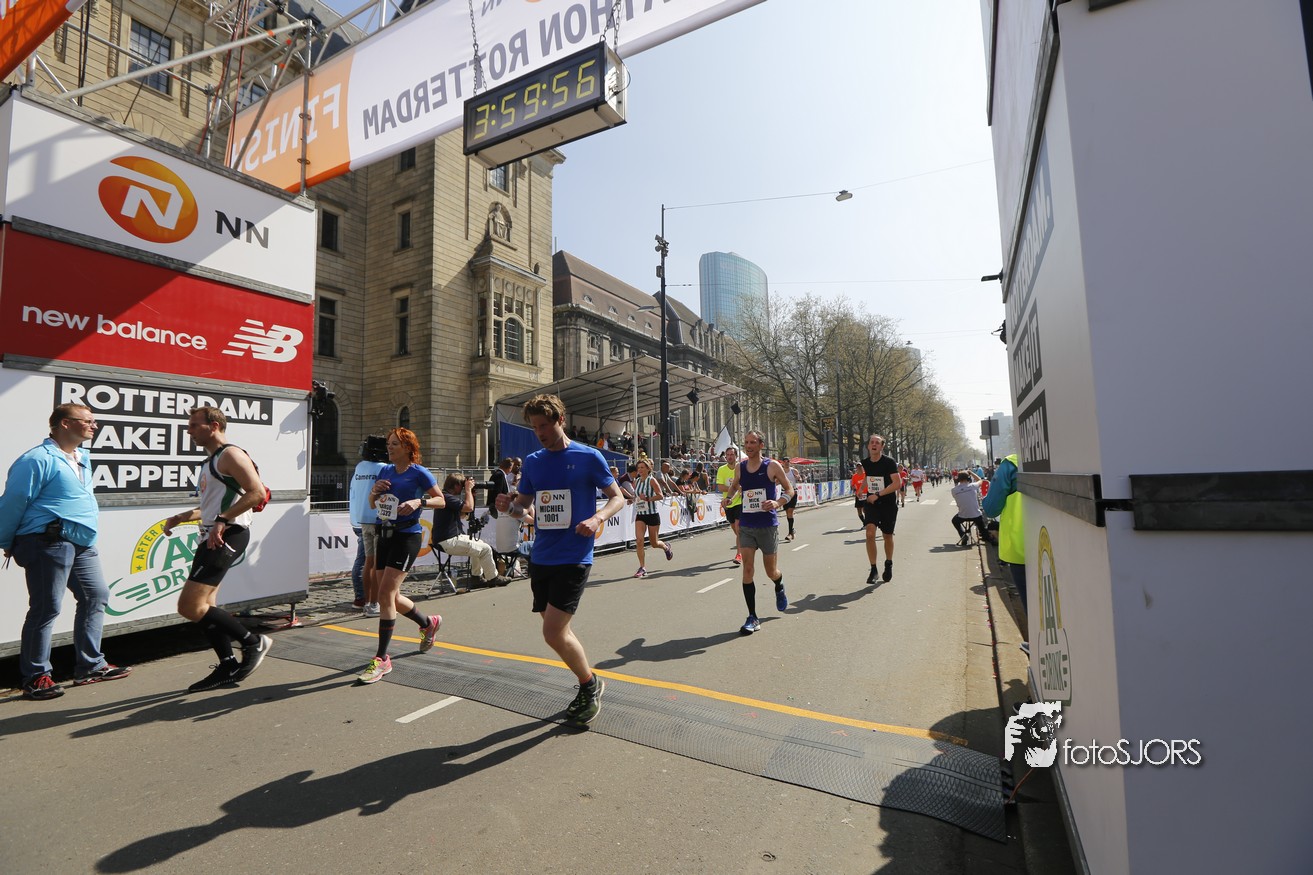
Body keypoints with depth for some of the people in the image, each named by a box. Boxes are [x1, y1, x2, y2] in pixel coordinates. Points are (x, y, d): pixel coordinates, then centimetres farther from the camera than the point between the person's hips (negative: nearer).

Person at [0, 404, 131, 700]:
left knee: (96, 596, 13)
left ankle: (90, 666, 24)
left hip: (82, 544, 9)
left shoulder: (83, 458, 15)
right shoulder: (39, 459, -12)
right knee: (46, 608, -2)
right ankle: (35, 678, 12)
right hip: (49, 543, -9)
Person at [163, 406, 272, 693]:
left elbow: (257, 492, -23)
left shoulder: (230, 455, -10)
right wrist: (180, 517, 19)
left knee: (189, 607, -13)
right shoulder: (210, 462, 21)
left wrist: (221, 521, -26)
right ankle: (228, 668, 21)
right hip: (212, 537, 11)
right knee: (205, 607, 12)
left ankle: (253, 642, -1)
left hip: (228, 536, -11)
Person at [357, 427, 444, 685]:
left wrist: (418, 502, -20)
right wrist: (375, 491, -4)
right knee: (391, 596, 13)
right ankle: (429, 623, 39)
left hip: (407, 536, -7)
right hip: (385, 535, 7)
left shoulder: (419, 473, -7)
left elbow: (441, 500, -3)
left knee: (385, 593, -13)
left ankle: (382, 659, -4)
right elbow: (372, 505, 17)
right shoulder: (385, 470, 11)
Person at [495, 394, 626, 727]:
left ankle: (590, 684, 17)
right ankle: (590, 686, 35)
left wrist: (597, 518, -20)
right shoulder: (532, 462, 9)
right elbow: (524, 505, 15)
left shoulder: (588, 457, -6)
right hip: (541, 558, 6)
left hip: (573, 558, -6)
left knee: (553, 633, -10)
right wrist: (510, 506, -8)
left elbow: (618, 497, -1)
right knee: (558, 630, 13)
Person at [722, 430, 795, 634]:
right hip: (746, 525, 2)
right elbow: (734, 486, 21)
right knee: (747, 569, -6)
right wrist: (728, 496, -1)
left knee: (771, 572, 9)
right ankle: (752, 618, 3)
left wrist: (778, 503, -19)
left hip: (768, 525, -2)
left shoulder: (772, 466, -7)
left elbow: (789, 490, 0)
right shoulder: (740, 467, 4)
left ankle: (780, 589, 46)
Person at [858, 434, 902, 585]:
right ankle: (873, 569, -8)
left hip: (888, 504, -2)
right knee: (870, 533, -16)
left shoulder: (889, 462, -13)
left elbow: (898, 483, -22)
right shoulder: (865, 463, 1)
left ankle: (889, 564, 36)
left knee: (888, 536, 11)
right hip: (871, 503, 2)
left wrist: (878, 495, -25)